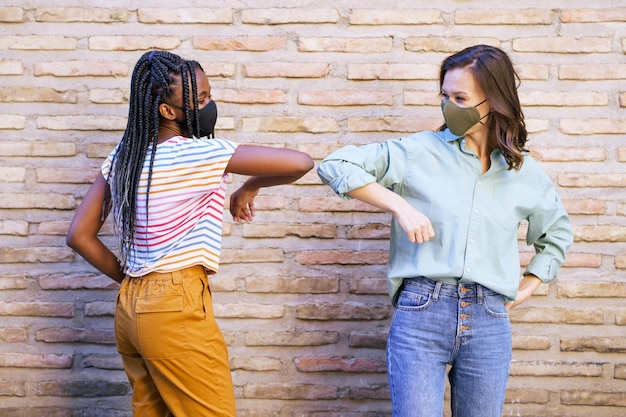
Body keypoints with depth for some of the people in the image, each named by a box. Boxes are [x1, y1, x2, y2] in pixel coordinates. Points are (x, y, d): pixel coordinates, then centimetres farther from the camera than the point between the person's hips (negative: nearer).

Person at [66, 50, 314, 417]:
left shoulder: (123, 157, 6)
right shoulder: (196, 153, -15)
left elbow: (79, 235, 9)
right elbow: (300, 163, -18)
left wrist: (130, 281, 15)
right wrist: (251, 187, 0)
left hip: (130, 308, 8)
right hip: (176, 310, -8)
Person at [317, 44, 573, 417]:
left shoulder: (526, 174, 11)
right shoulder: (419, 152, 1)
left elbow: (558, 233, 28)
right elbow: (335, 166, -3)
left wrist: (528, 286, 14)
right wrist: (400, 205, -10)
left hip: (490, 322, 3)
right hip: (421, 313, -3)